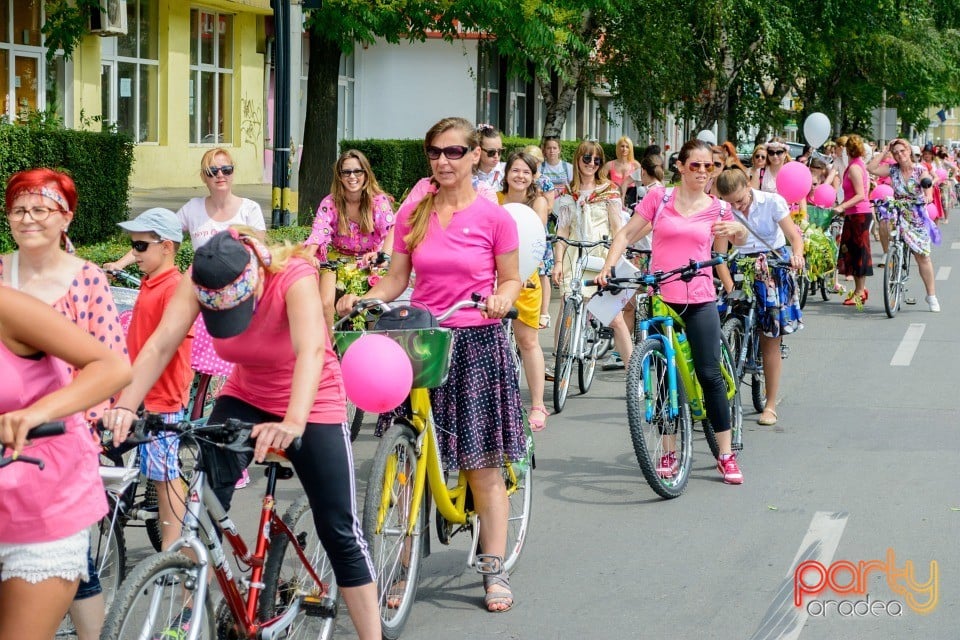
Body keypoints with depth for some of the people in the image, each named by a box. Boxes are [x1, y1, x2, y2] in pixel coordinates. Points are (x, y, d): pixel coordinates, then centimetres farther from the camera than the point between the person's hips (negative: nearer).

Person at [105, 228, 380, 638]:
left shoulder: (295, 277, -33)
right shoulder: (199, 281, -21)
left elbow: (311, 350, -46)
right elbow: (160, 344, -29)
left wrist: (294, 423, -61)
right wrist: (125, 406, -44)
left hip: (311, 403, -3)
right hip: (245, 399, 3)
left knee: (338, 529, -3)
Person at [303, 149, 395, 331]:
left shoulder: (379, 201, -12)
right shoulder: (330, 203, -9)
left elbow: (391, 229, -27)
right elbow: (318, 233, -23)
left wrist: (384, 254, -49)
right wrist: (307, 258, -45)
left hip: (369, 261, -1)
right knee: (325, 305, -20)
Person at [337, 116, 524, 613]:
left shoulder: (494, 217, -3)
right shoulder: (412, 214, 5)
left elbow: (511, 278, 4)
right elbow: (396, 279, 8)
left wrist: (501, 300, -17)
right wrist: (359, 300, -9)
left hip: (477, 343, -3)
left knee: (483, 465, 2)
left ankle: (495, 573, 10)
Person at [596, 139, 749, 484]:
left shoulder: (717, 208, 5)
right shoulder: (659, 198, 2)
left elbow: (723, 251, 17)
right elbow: (627, 234, 4)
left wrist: (738, 231, -4)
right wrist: (607, 267, -9)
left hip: (700, 299, 0)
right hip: (661, 297, 0)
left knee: (710, 374, 0)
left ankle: (726, 454, 7)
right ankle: (669, 452, 15)